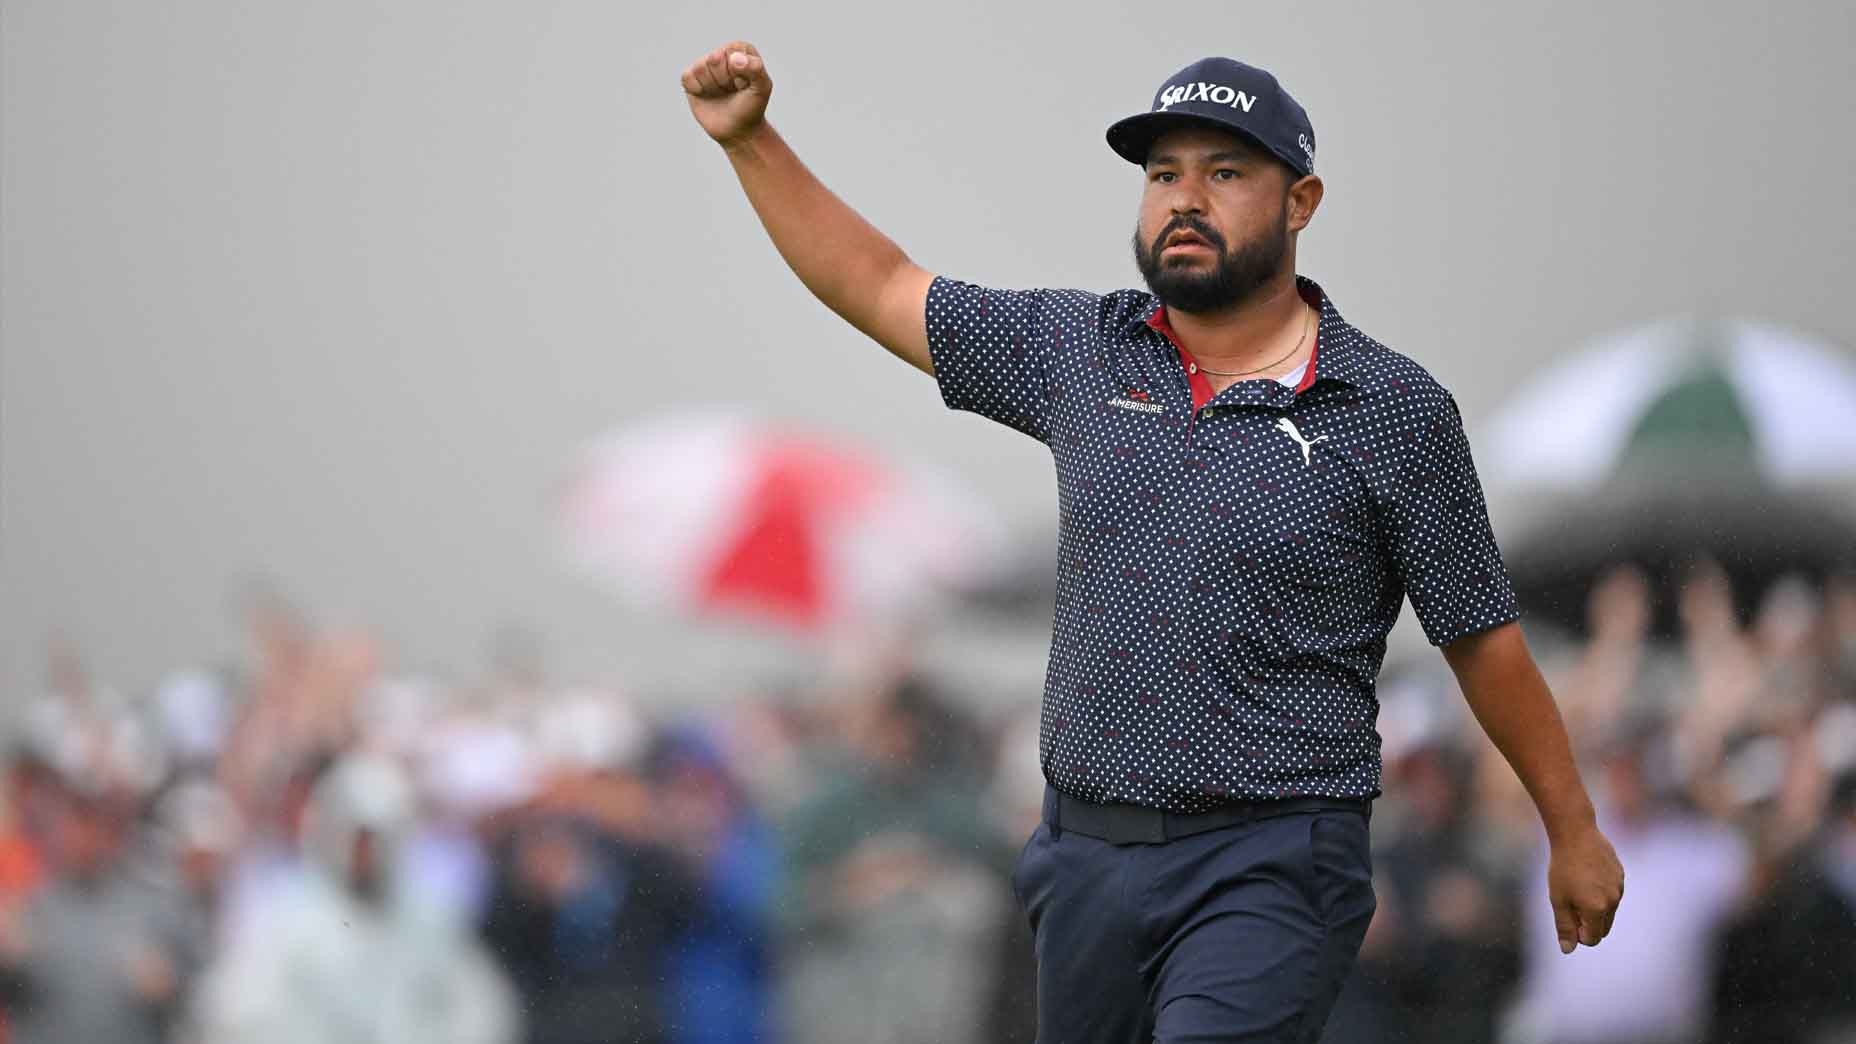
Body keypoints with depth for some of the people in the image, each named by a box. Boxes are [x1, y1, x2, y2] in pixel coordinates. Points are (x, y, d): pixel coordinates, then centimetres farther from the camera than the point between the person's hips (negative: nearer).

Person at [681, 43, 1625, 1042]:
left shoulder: (1393, 410, -4)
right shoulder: (1082, 353, 7)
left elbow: (1483, 639, 2)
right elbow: (876, 285, 14)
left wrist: (1573, 829, 8)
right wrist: (748, 139, 4)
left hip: (1264, 873, -5)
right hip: (1087, 853, 5)